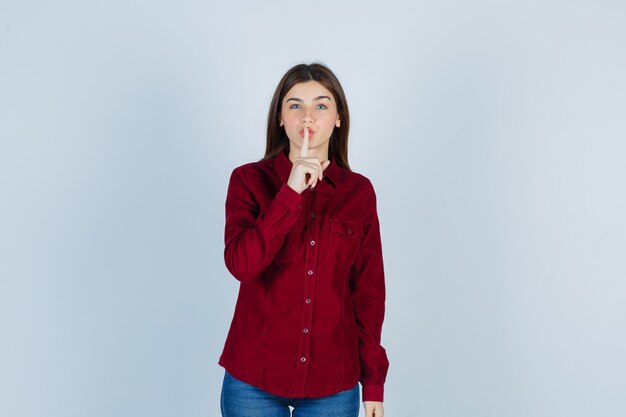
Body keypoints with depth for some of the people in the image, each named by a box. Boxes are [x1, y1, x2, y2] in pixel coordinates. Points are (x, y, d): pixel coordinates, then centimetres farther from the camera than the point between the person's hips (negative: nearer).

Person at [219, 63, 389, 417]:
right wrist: (291, 191, -24)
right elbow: (240, 264, -18)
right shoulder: (249, 180, -4)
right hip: (254, 377, -1)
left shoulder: (359, 192, 0)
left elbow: (369, 290, 3)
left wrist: (374, 382, 3)